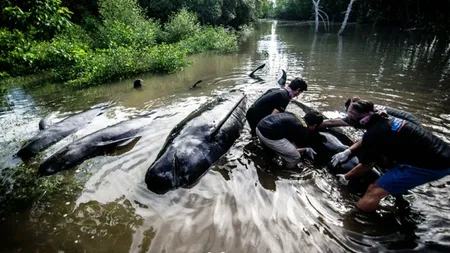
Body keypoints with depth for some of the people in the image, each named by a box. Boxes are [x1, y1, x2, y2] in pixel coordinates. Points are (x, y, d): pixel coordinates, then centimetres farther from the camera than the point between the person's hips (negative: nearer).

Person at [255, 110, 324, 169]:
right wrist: (306, 150, 29)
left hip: (259, 127, 9)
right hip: (269, 135, -9)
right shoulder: (303, 131, 2)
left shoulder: (295, 117, 24)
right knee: (296, 157, 8)